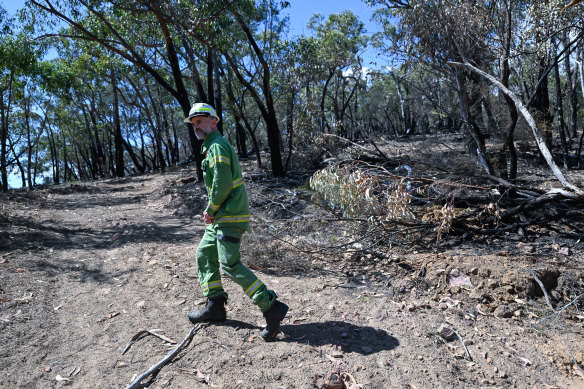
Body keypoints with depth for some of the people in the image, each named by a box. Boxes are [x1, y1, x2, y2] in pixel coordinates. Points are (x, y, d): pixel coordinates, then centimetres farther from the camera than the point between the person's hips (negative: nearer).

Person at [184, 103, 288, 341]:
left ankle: (272, 308, -9)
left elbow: (222, 184, -22)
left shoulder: (217, 146, -12)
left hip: (230, 216, -11)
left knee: (230, 265, -12)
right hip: (222, 216, 11)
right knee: (205, 254, 15)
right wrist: (212, 211, 14)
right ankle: (215, 306, 22)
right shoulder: (212, 146, 21)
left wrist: (210, 210, -9)